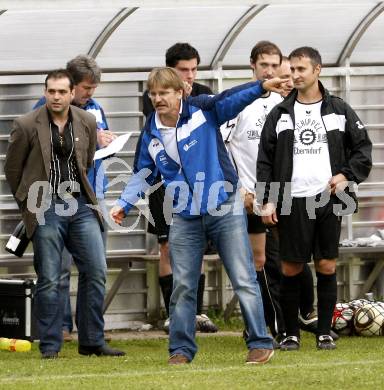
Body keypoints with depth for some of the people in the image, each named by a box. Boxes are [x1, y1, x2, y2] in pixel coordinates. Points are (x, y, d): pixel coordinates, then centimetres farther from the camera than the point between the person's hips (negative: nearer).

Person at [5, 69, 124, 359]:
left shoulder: (87, 123, 5)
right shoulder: (26, 126, -6)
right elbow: (12, 169, 6)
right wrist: (30, 202, 14)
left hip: (80, 205, 4)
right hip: (45, 209, -4)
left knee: (96, 272, -1)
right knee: (49, 280, -3)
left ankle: (92, 342, 7)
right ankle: (50, 346, 5)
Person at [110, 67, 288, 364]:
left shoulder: (202, 111, -6)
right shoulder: (151, 133, 6)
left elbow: (232, 99, -19)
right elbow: (143, 173, 18)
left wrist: (261, 86, -35)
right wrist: (124, 204, 7)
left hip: (224, 210, -4)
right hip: (184, 217, 4)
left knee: (244, 280, -2)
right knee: (183, 287, 3)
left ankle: (260, 344, 3)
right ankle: (181, 349, 11)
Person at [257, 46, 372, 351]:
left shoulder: (339, 111, 7)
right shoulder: (280, 114, 8)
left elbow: (363, 149, 10)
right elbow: (265, 160, 8)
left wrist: (347, 175, -6)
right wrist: (267, 200, -1)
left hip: (328, 199, 0)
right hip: (292, 200, 0)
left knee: (327, 267, 0)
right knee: (291, 269, 0)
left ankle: (325, 333, 8)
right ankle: (291, 334, 10)